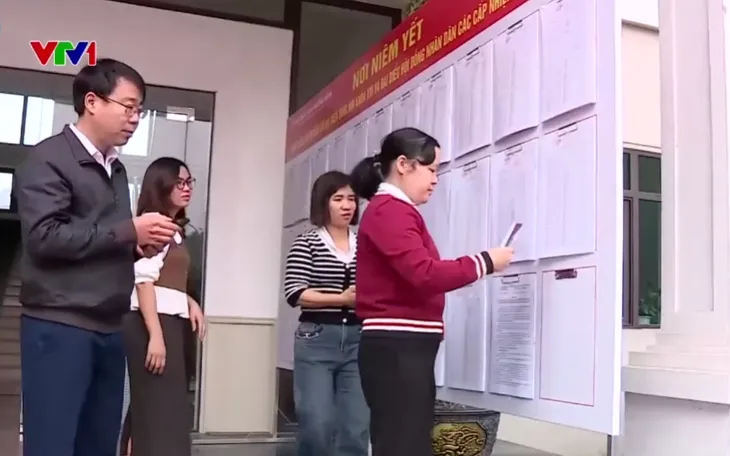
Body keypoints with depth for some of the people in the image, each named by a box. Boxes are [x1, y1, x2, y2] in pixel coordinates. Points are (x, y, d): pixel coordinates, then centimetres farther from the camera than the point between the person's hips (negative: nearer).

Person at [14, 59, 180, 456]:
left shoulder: (116, 170, 17)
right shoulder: (48, 159, -6)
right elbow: (44, 237, -18)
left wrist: (140, 243, 4)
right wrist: (129, 231, -15)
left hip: (108, 330, 7)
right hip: (59, 327, -7)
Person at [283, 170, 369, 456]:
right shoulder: (306, 243, 3)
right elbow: (294, 293, -7)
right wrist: (342, 299, -15)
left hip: (358, 340, 3)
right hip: (317, 339, -3)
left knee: (357, 428, 0)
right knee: (317, 425, -5)